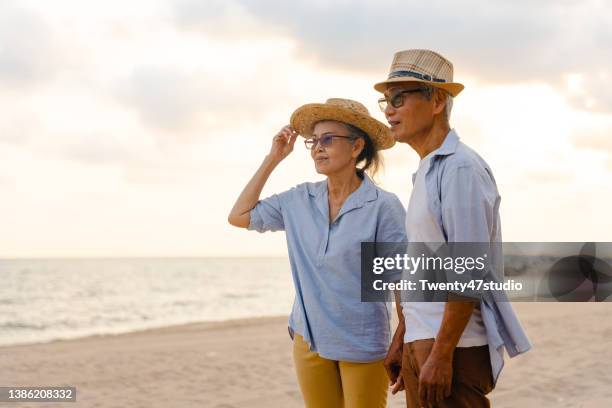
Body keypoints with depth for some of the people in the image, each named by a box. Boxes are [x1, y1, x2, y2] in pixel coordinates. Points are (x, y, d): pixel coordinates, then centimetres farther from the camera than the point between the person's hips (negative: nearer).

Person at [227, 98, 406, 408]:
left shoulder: (383, 207, -11)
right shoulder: (299, 201, 3)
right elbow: (239, 216, 9)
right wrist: (272, 159, 5)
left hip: (362, 345, -4)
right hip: (309, 340, 4)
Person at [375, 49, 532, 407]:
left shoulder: (461, 168, -13)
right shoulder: (427, 171, 16)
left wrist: (441, 354, -22)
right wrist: (401, 341, 18)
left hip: (455, 347, -9)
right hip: (421, 341, 9)